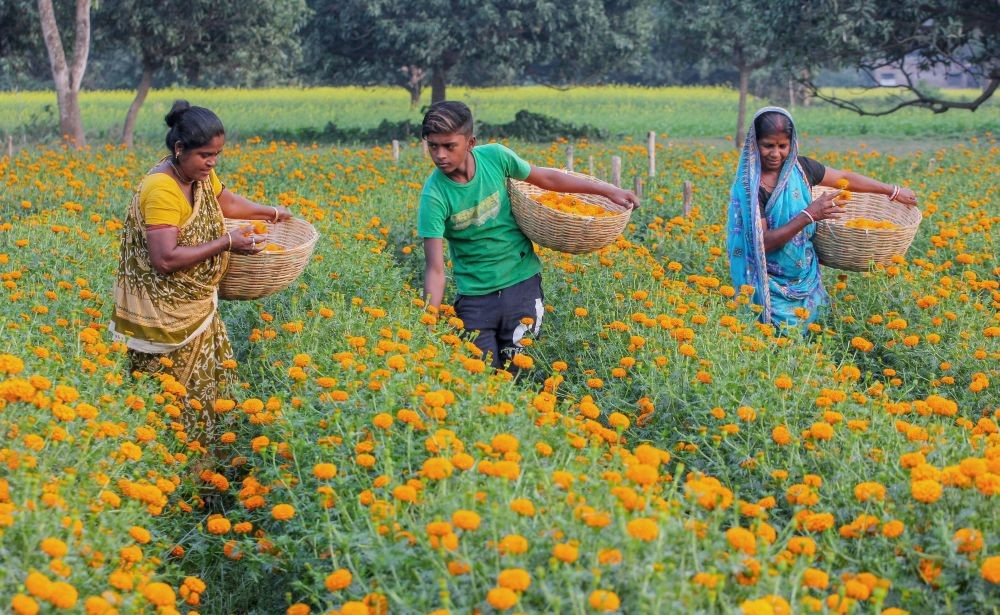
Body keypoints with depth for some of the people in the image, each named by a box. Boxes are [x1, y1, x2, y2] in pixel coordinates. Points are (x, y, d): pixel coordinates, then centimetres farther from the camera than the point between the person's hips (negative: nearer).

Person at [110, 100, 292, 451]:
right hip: (164, 314, -9)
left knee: (204, 387, 14)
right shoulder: (162, 189, -27)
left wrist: (270, 213, 17)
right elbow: (166, 259, -32)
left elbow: (225, 201, 24)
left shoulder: (200, 174, 0)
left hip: (196, 304, 9)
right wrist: (227, 243, -26)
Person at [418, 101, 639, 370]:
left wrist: (609, 191, 10)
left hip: (522, 281, 2)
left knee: (517, 369, 0)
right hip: (475, 295, -2)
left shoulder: (495, 156, -10)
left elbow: (547, 178, 7)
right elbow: (435, 269, -19)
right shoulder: (434, 195, -18)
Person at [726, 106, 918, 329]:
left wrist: (894, 191, 21)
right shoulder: (749, 186, -17)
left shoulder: (800, 167, -3)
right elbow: (762, 243, -22)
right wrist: (809, 215, -28)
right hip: (772, 287, -5)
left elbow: (845, 178, 13)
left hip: (807, 283, 5)